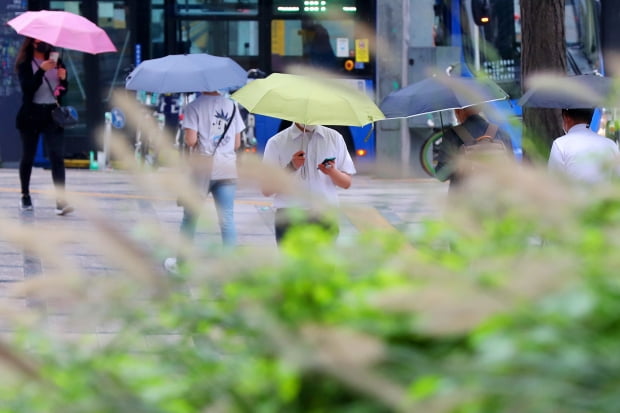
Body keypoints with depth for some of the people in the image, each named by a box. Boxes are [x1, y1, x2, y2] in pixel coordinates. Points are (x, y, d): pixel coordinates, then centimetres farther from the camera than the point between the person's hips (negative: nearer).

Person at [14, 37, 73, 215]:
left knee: (57, 157, -11)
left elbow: (64, 90, 10)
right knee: (28, 157, 8)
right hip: (31, 115, -2)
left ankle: (61, 201, -18)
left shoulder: (56, 62, 8)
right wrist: (42, 71, -27)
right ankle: (25, 195, 27)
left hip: (52, 115, 2)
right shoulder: (24, 64, -2)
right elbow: (27, 87, -17)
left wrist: (63, 78, -10)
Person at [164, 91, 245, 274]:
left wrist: (186, 140, 5)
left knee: (190, 218, 11)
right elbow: (237, 143, 6)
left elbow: (190, 139, -17)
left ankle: (181, 263, 21)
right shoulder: (231, 105, 4)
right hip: (228, 169, 3)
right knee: (227, 220, 1)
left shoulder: (193, 107, -9)